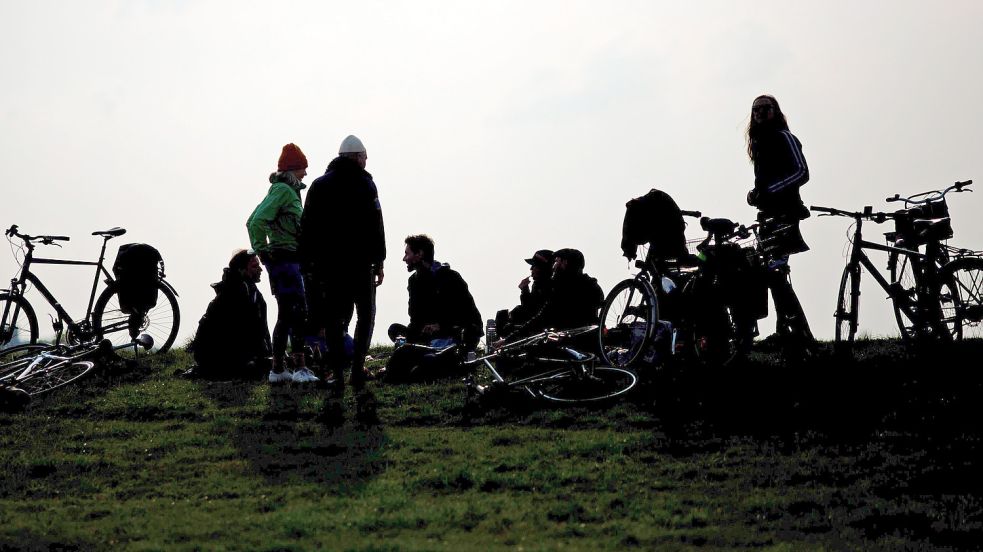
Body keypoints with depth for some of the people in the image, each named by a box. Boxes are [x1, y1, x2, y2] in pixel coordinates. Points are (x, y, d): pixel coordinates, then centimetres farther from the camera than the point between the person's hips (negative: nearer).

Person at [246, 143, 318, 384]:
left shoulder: (288, 190, 19)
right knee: (298, 312, -14)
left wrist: (261, 249, 20)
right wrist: (263, 250, -14)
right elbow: (258, 221, -23)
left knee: (286, 315, 12)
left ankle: (278, 369, 16)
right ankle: (300, 368, -17)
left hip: (290, 260, 10)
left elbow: (253, 221, 26)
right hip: (285, 259, -10)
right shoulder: (283, 190, -12)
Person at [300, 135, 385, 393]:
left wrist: (308, 263, 12)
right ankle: (357, 368, -4)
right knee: (365, 314, 9)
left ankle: (338, 374, 0)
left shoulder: (318, 185, 11)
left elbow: (306, 227, 9)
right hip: (359, 263, -3)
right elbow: (375, 227, -7)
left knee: (334, 318, 7)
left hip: (327, 264, 3)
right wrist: (379, 263, -4)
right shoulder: (364, 184, -2)